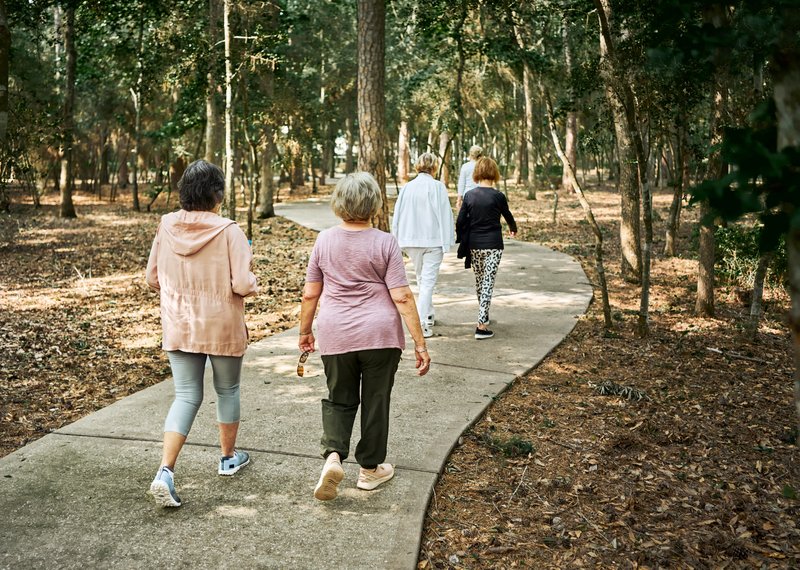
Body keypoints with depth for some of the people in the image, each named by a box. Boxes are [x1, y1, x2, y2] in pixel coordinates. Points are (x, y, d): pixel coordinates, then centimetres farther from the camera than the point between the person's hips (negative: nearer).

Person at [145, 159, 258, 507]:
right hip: (222, 327, -3)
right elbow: (243, 285, -19)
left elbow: (153, 279, 3)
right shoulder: (228, 231, -16)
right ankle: (229, 457, 35)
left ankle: (165, 472, -7)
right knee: (227, 390, 19)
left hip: (178, 326, 3)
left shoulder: (167, 227, -4)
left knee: (186, 396, 8)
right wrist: (253, 284, 3)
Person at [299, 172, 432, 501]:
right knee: (376, 401, 13)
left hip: (336, 335, 2)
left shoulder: (324, 240, 0)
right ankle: (370, 469, 24)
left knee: (339, 399, 17)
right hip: (380, 335, -2)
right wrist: (420, 343, -7)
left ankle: (333, 455, -5)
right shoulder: (385, 243, -8)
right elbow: (402, 297, -11)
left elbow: (310, 294, 5)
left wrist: (305, 332, 19)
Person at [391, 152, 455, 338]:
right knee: (428, 281, -1)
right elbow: (445, 215, -10)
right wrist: (447, 242, -5)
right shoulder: (437, 187, -9)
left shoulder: (407, 187, 2)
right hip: (433, 240, -4)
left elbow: (398, 215, 6)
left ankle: (429, 315, 33)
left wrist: (398, 240, 15)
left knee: (421, 278, 21)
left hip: (411, 240, 4)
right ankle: (422, 323, -9)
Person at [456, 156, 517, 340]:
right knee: (488, 283, -1)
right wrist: (513, 229, 31)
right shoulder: (498, 196, -9)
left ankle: (484, 315, 39)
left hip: (474, 246, 4)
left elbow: (460, 222, -1)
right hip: (493, 246, -4)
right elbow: (507, 215, 9)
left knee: (479, 280, 20)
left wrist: (462, 242, 13)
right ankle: (481, 326, -7)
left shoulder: (469, 195, -1)